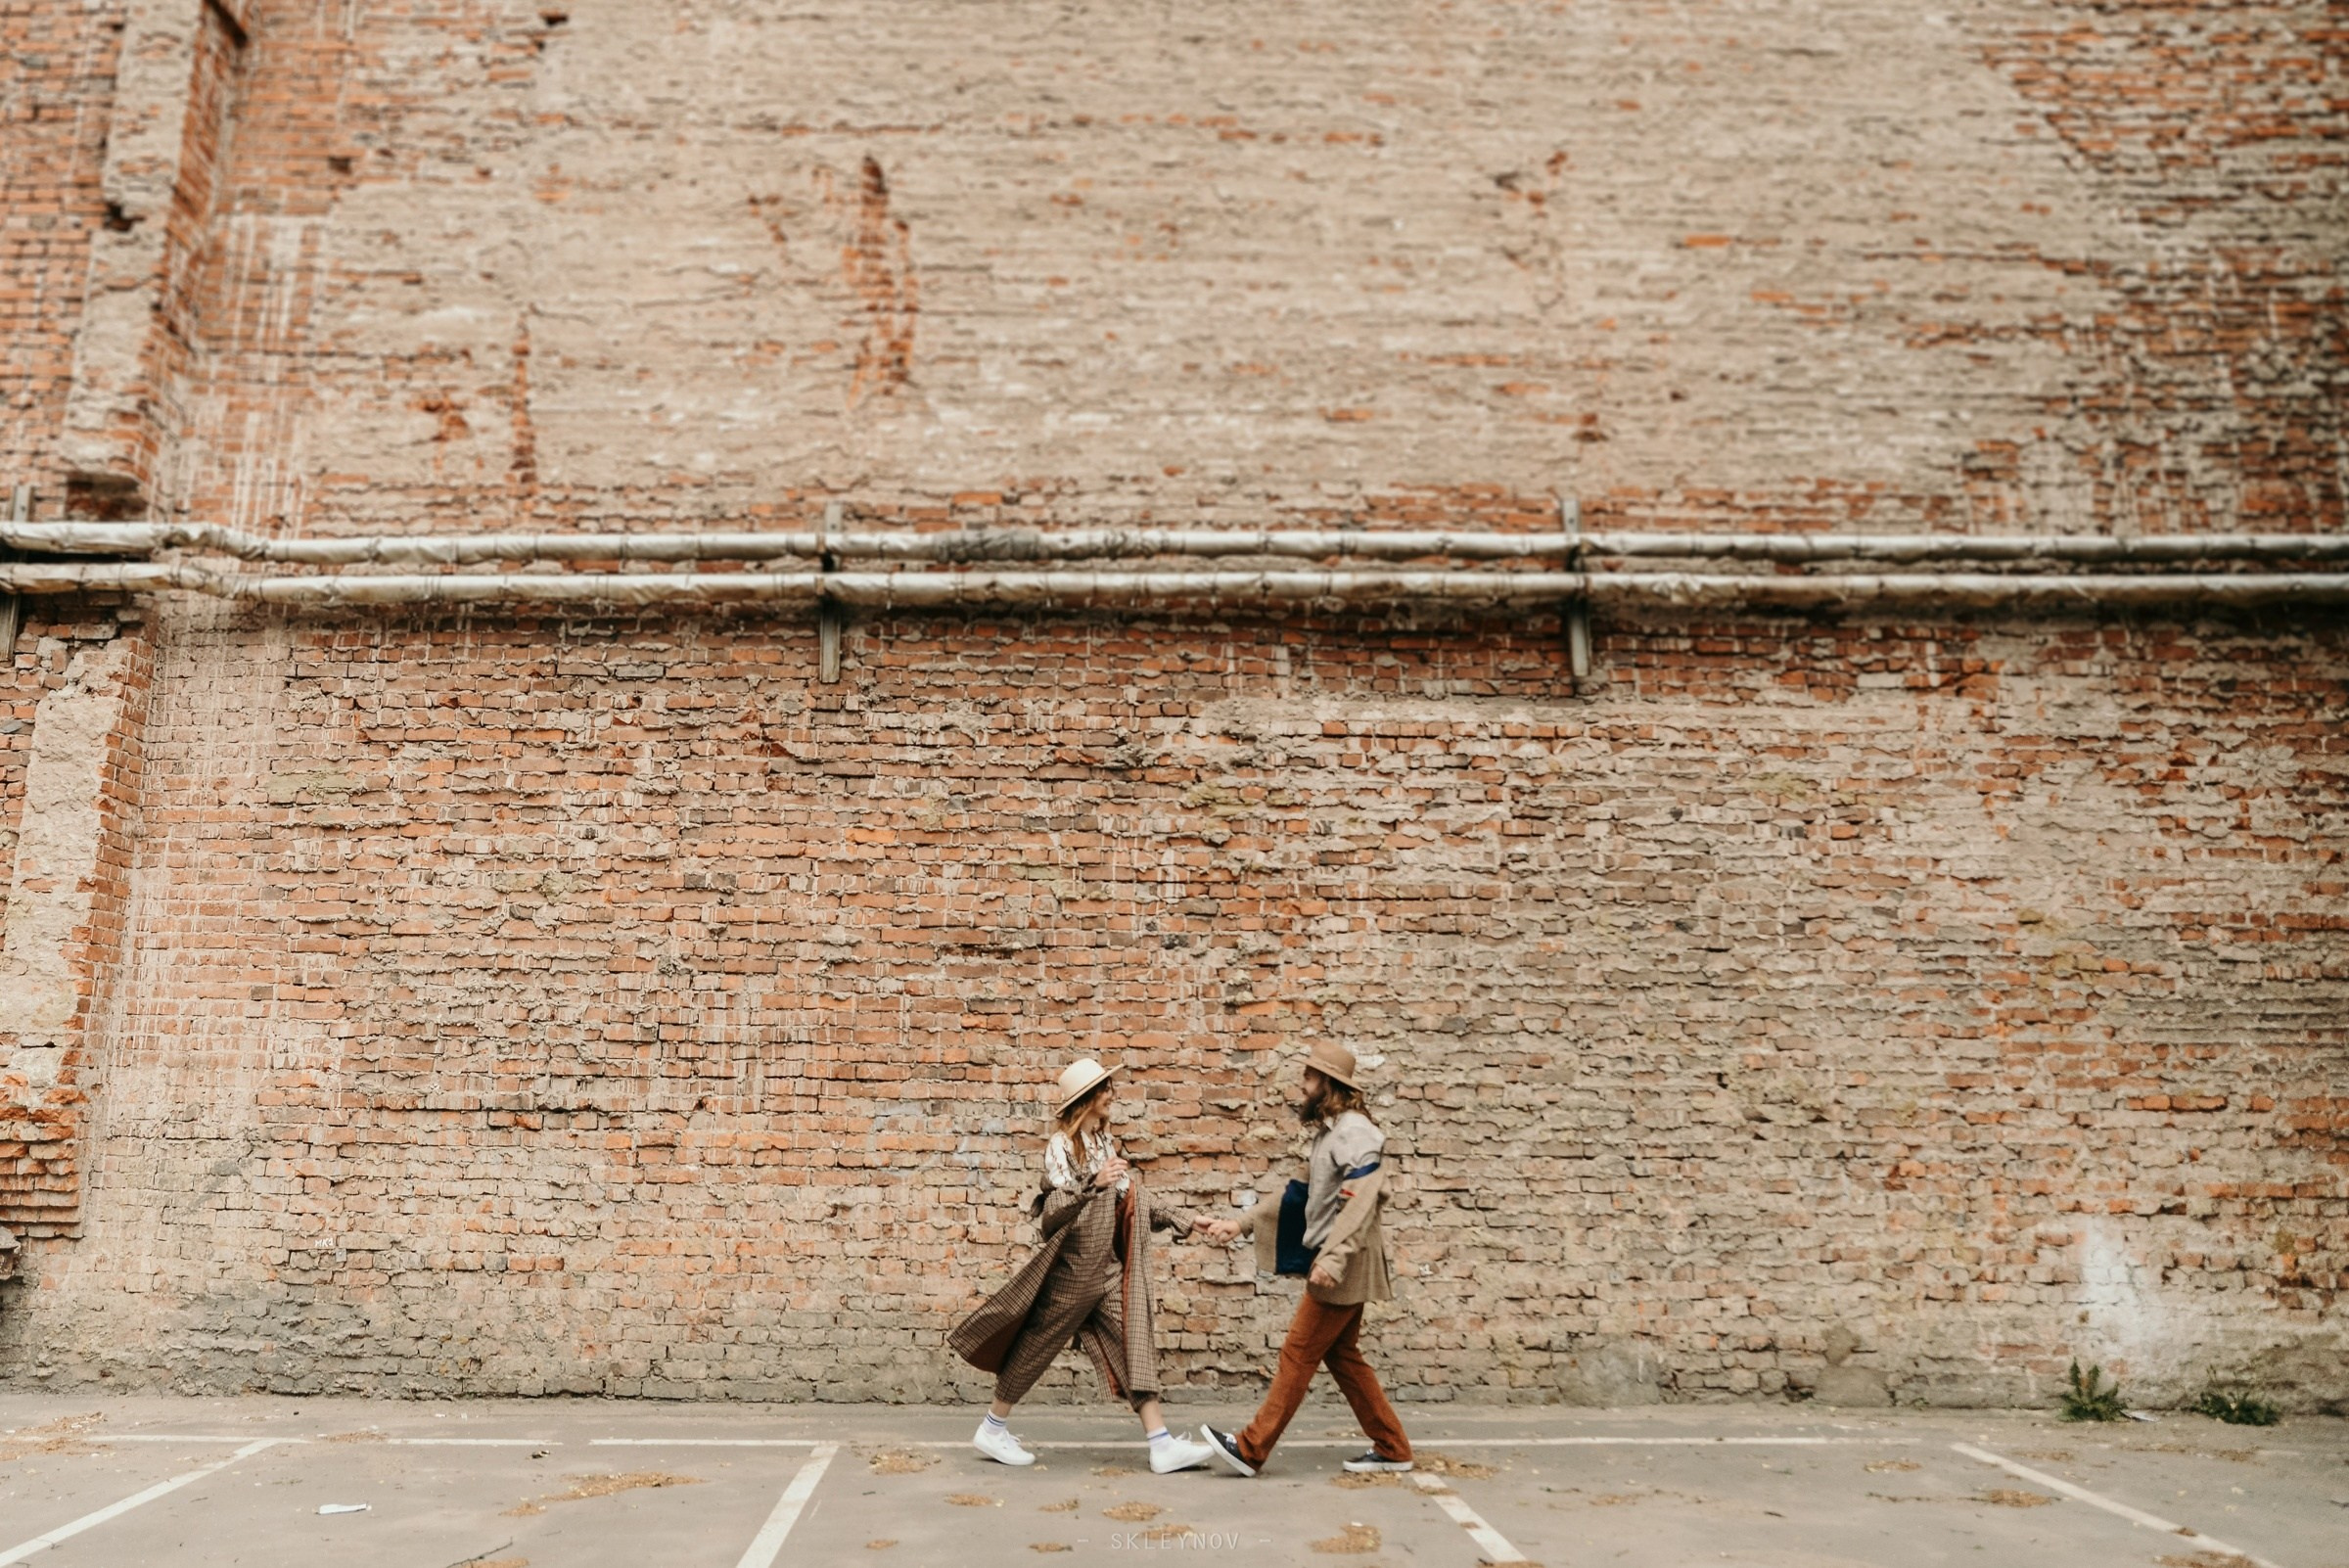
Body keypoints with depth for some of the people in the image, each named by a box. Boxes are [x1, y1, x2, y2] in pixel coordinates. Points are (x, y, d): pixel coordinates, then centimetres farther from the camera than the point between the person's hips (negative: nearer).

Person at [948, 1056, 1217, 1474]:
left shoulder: (1105, 1141, 9)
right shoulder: (1061, 1146, -14)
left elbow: (1128, 1203, 18)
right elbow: (1051, 1212, -24)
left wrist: (1179, 1221, 14)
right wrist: (1093, 1183, -38)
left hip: (1109, 1270, 7)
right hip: (1072, 1271, -7)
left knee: (1135, 1347, 0)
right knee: (1034, 1350, 6)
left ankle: (1162, 1445, 1)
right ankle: (992, 1430, 24)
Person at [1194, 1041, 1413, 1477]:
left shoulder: (1354, 1130, -15)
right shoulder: (1329, 1132, 16)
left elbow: (1359, 1204, -25)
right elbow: (1299, 1198, 17)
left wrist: (1333, 1259, -32)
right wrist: (1240, 1225, 12)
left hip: (1345, 1266, -10)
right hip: (1334, 1264, 10)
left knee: (1298, 1354, -5)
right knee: (1341, 1356, 13)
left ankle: (1250, 1450, 1)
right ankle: (1391, 1448, 20)